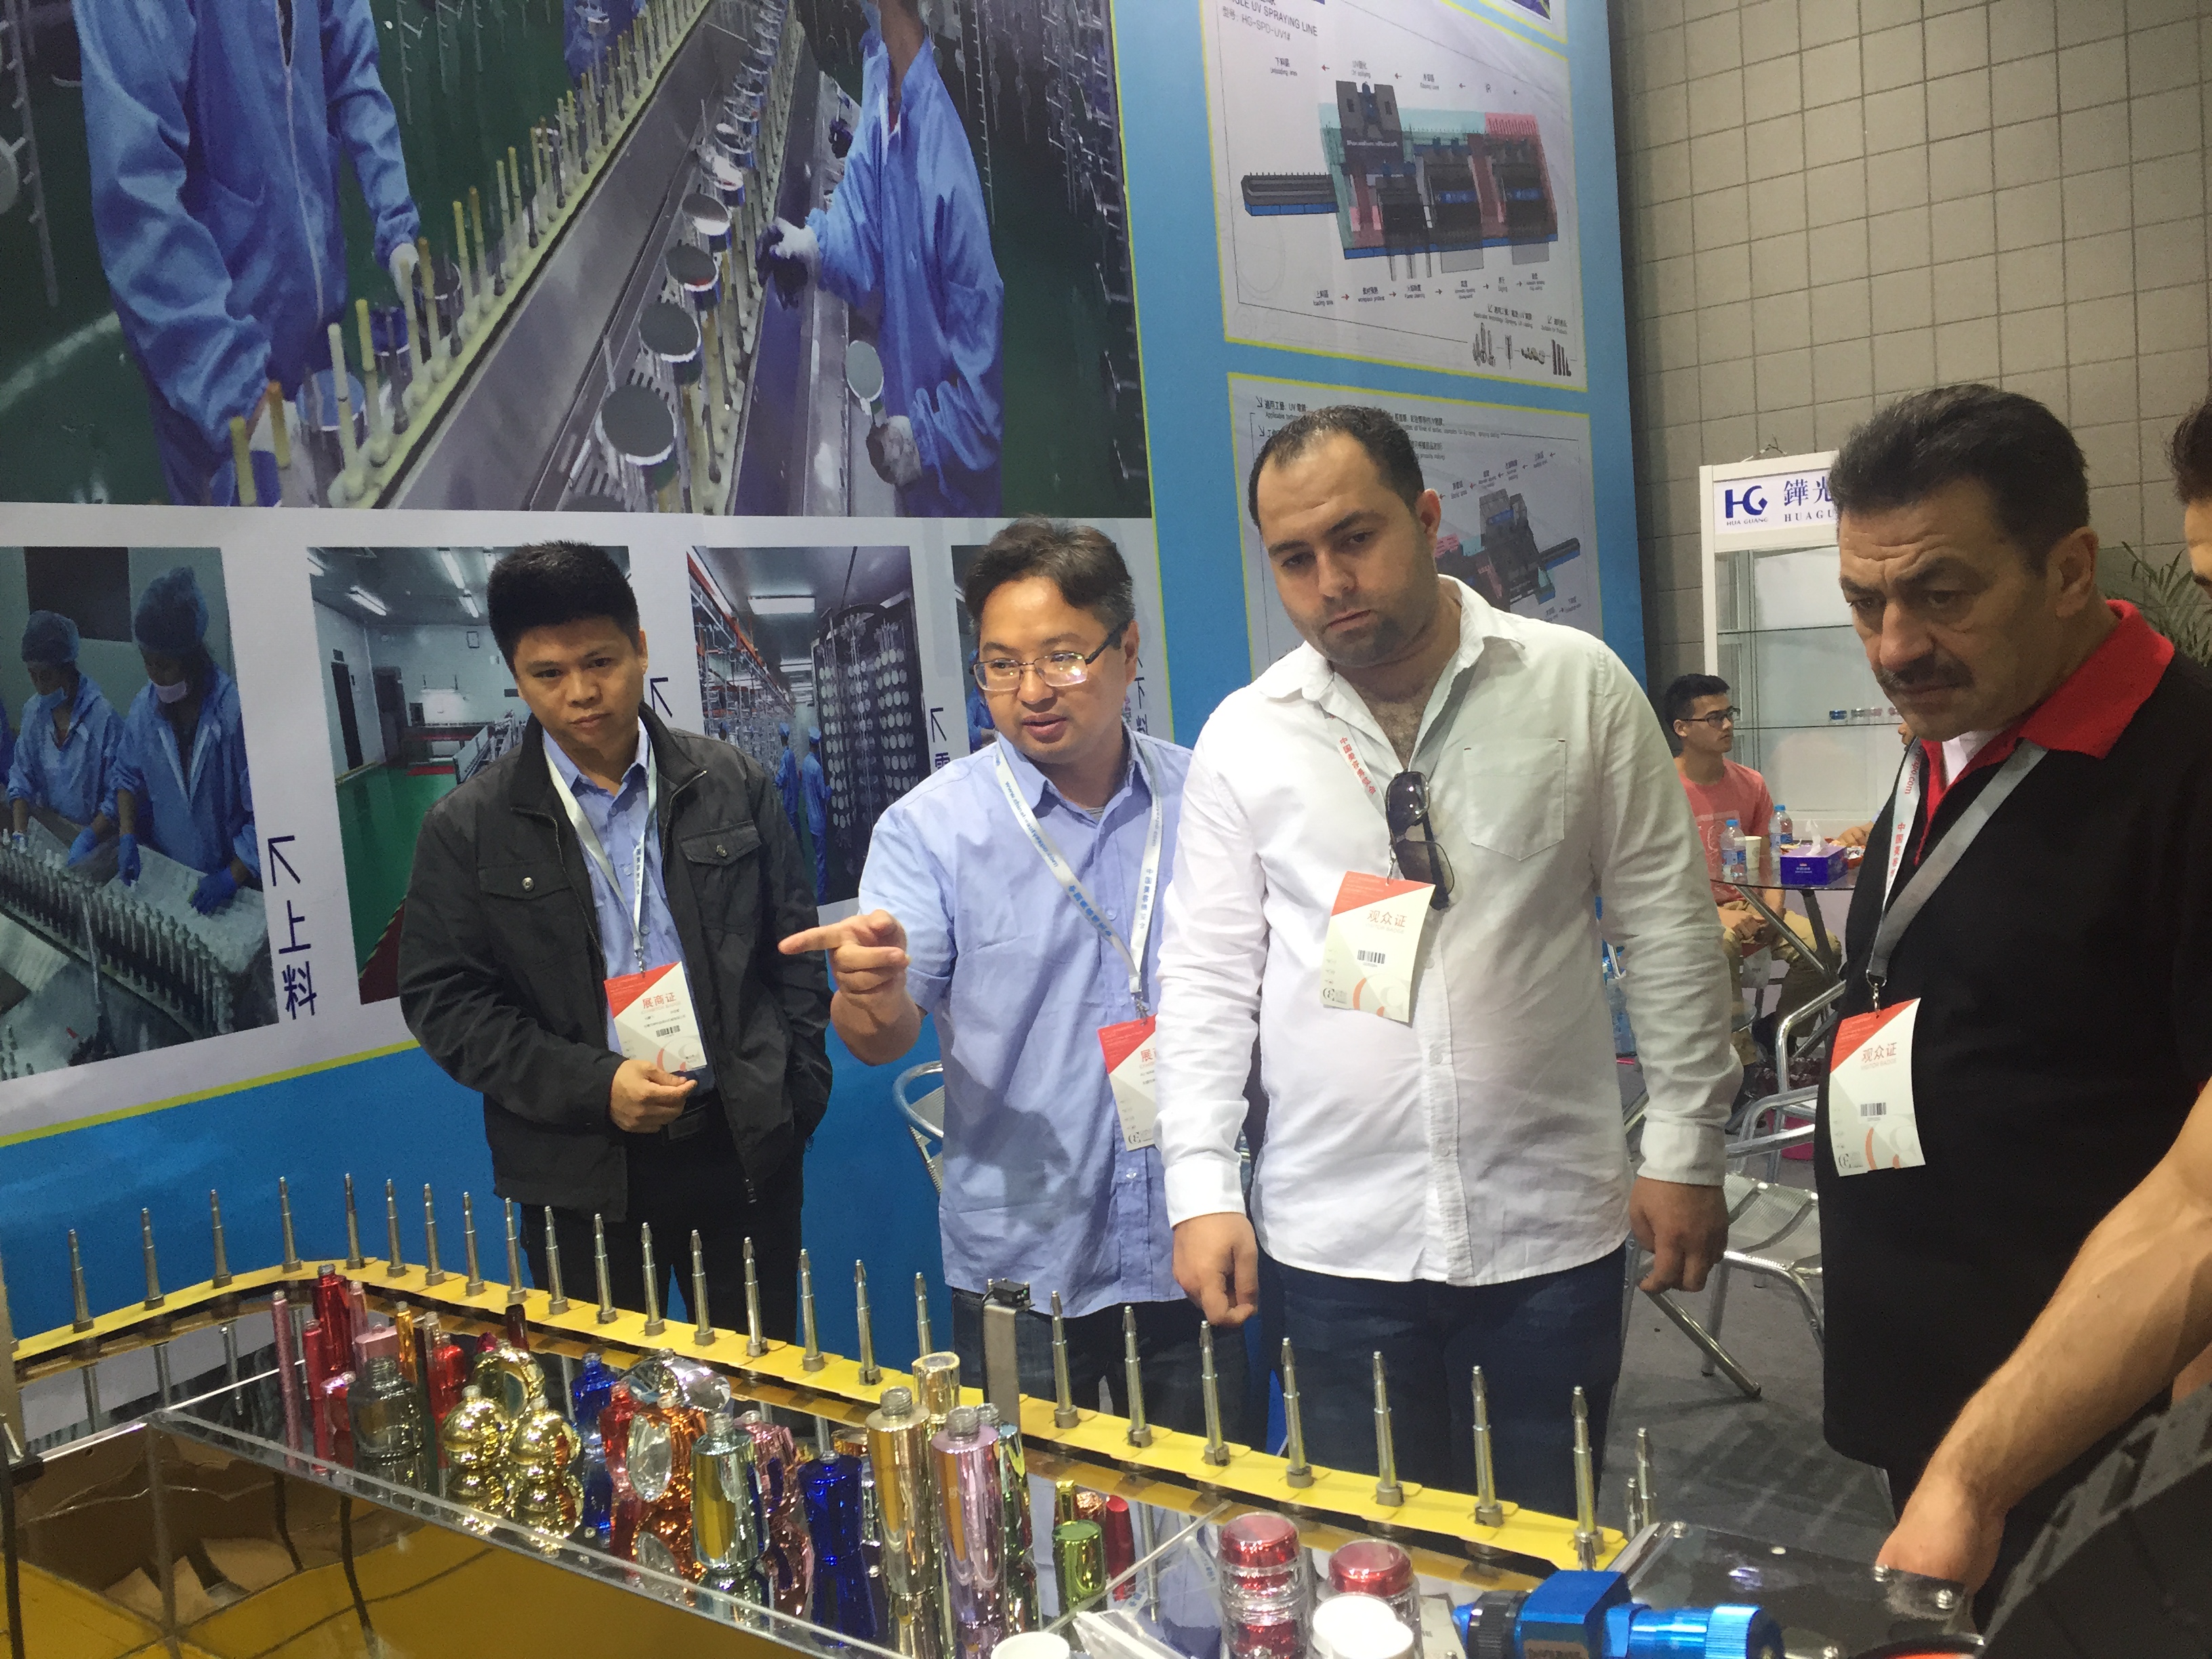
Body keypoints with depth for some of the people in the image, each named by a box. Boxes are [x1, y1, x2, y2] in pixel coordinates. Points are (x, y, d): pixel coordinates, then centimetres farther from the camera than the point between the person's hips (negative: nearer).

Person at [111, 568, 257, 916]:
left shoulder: (236, 712, -22)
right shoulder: (145, 705, -6)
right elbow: (127, 776, 10)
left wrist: (232, 877, -24)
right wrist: (127, 837, -3)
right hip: (163, 873, 4)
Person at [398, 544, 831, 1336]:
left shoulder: (733, 784, 2)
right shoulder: (468, 827, -3)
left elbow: (792, 948, 6)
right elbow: (443, 1000, -3)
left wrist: (798, 1093, -1)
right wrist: (592, 1084, -13)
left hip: (744, 1150, 1)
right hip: (580, 1174, -1)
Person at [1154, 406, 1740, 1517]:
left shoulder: (1577, 686, -1)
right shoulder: (1243, 737, 1)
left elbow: (1668, 927, 2)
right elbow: (1206, 977, 3)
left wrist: (1685, 1151, 2)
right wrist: (1203, 1187, -3)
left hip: (1550, 1228, 0)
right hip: (1331, 1246, 1)